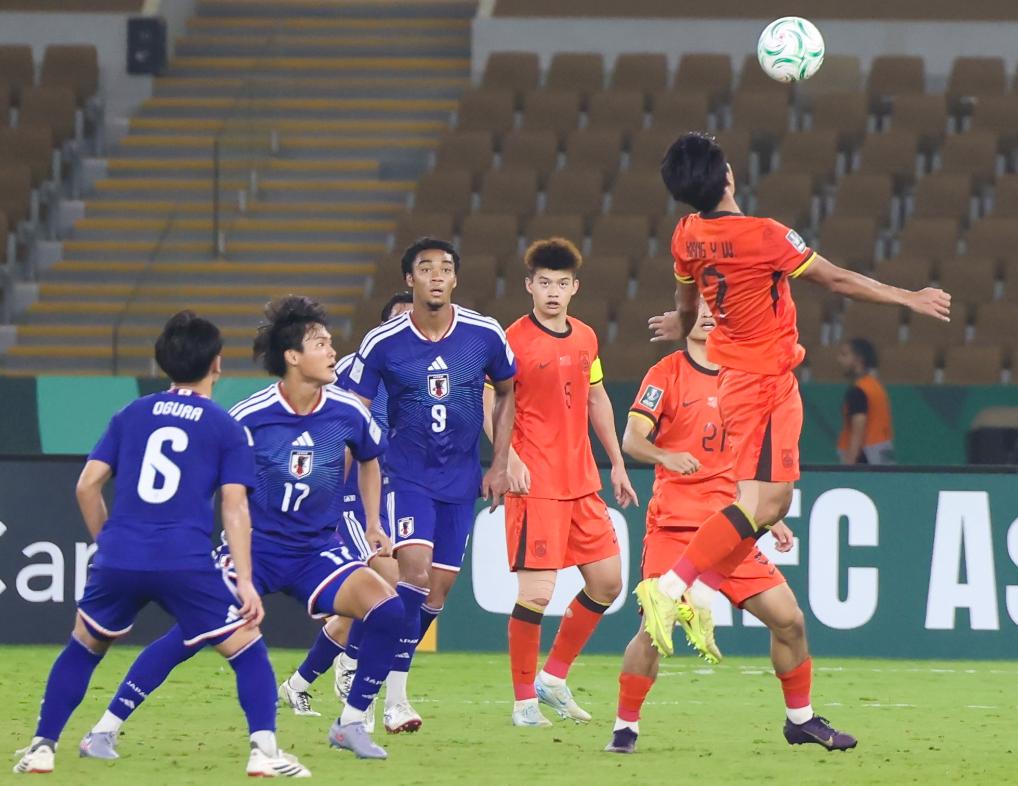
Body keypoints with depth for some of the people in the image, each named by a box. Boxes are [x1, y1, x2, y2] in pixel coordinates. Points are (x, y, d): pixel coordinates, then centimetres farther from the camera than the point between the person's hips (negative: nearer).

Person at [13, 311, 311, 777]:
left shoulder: (131, 415, 16)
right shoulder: (225, 428, 8)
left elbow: (87, 485, 12)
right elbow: (234, 507, 0)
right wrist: (244, 581, -3)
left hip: (118, 561, 3)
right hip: (186, 564, -3)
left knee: (83, 648, 25)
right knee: (249, 652, 9)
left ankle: (41, 748, 21)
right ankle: (264, 751, -8)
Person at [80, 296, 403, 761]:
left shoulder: (348, 413, -6)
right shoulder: (249, 418, -15)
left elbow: (369, 460, 17)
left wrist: (374, 526, 13)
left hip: (316, 552, 3)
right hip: (253, 546, -3)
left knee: (386, 608, -19)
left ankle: (350, 725, -2)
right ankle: (105, 730, -8)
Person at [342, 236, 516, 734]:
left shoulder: (485, 335, -4)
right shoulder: (382, 343, -10)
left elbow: (506, 392, 13)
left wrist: (499, 464, 9)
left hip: (461, 478, 4)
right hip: (405, 474, -4)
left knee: (440, 588, 4)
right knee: (415, 567, -22)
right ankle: (394, 695, -17)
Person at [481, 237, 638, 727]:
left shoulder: (585, 338, 12)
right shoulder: (514, 340, -8)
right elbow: (488, 403, -10)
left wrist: (616, 464, 21)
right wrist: (510, 459, -21)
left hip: (582, 481, 7)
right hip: (535, 482, -7)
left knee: (608, 580, 7)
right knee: (536, 591, -10)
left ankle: (554, 676, 22)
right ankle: (524, 701, 1)